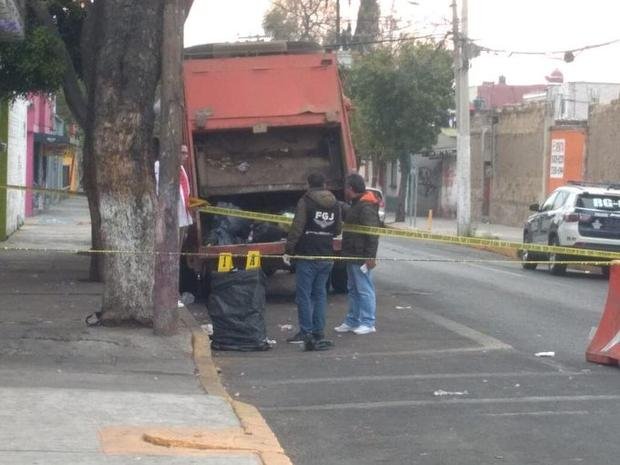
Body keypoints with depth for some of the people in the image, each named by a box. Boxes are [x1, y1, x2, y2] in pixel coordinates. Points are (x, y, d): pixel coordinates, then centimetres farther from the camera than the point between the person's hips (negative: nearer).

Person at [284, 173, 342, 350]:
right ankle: (319, 332, 12)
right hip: (327, 256, 5)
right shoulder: (335, 204, 9)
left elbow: (297, 228, -15)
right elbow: (338, 230, 14)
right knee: (320, 294, 12)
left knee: (304, 294, 0)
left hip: (307, 255, -5)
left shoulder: (305, 202, -9)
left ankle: (306, 332, -1)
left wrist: (289, 250, -11)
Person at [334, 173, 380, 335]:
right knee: (353, 289, 15)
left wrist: (370, 256, -25)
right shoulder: (356, 205, 15)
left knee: (364, 289, -5)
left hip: (361, 256, -11)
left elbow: (372, 233, -23)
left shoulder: (366, 207, -18)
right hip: (353, 255, 11)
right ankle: (352, 321, 22)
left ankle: (368, 323, -1)